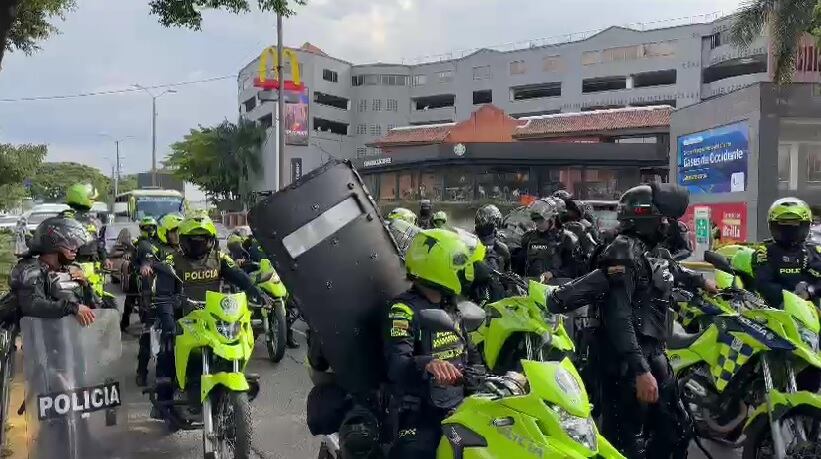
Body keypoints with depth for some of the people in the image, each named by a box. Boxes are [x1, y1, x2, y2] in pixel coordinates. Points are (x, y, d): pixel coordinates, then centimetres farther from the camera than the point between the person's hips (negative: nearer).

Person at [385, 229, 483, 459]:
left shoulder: (449, 307, 15)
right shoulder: (404, 310, -12)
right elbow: (396, 364, -25)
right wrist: (428, 364, -43)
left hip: (460, 403, 7)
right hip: (423, 414, -7)